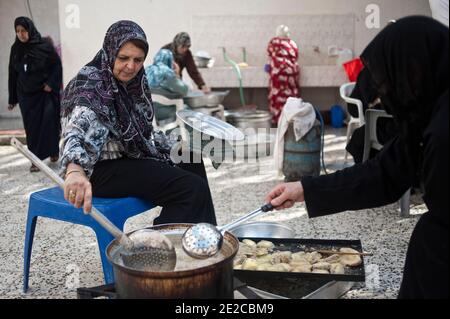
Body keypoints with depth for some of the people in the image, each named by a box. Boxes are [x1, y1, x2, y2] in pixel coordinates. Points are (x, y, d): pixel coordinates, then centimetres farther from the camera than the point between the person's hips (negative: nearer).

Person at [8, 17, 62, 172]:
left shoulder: (44, 45, -6)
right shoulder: (16, 49, 6)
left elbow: (57, 65, -3)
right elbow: (13, 74, 10)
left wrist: (51, 84, -14)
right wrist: (12, 98, 10)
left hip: (45, 92, -3)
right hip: (26, 95, 4)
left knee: (49, 123, -5)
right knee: (32, 127, 2)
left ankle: (53, 151, 14)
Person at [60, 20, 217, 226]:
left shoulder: (133, 81, 5)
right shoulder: (91, 85, -20)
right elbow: (78, 130, -40)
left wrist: (176, 149, 14)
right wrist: (75, 171, -59)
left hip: (131, 155, 9)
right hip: (103, 168, -9)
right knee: (192, 189, -21)